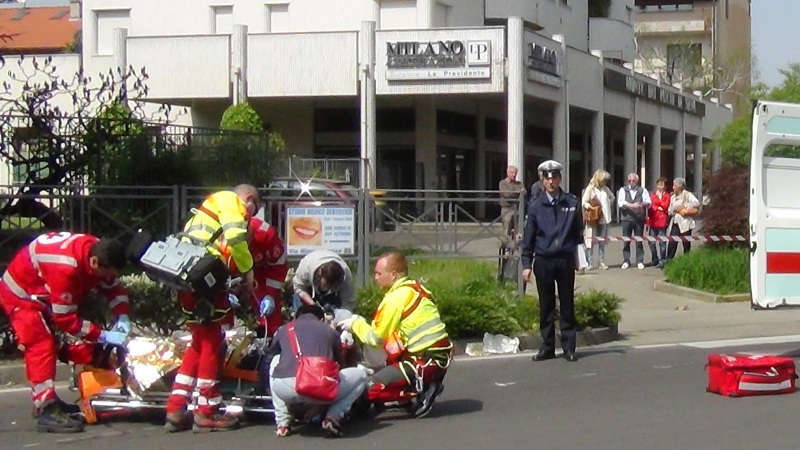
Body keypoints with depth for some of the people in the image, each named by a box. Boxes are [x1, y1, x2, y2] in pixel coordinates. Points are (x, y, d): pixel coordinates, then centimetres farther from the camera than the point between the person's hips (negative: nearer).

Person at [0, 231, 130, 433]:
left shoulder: (98, 251, -16)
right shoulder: (64, 267, -41)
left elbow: (113, 288, -1)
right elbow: (65, 318, -36)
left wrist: (122, 317, -18)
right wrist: (104, 336, -34)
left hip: (44, 293, 10)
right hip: (21, 294, -9)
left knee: (51, 345, 18)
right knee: (41, 346, -20)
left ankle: (46, 399, 32)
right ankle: (46, 412, -25)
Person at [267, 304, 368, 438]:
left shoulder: (283, 329, 31)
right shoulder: (330, 331, 29)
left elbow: (269, 355, 49)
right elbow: (339, 367, 39)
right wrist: (319, 403, 53)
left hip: (286, 388, 1)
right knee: (361, 375, 27)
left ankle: (282, 422, 25)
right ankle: (332, 417, 7)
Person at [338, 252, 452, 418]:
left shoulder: (396, 298, -13)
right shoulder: (414, 289, 14)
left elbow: (376, 338, -6)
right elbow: (386, 330, 21)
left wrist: (356, 324, 9)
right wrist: (361, 323, 18)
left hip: (426, 360, -9)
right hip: (439, 357, 9)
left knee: (372, 388, -11)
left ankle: (422, 392, -5)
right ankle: (426, 385, 11)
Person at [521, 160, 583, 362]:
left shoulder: (572, 203, 3)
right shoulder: (536, 206, 3)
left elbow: (579, 232, 6)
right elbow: (529, 237, 5)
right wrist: (526, 264, 1)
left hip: (566, 260, 0)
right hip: (543, 261, 1)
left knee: (567, 306, 5)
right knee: (546, 306, 7)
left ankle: (569, 347, 11)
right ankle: (547, 347, 15)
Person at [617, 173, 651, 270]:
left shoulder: (643, 190, 10)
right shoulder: (623, 190, 9)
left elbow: (648, 203, 0)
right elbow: (620, 202, -6)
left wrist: (643, 204, -23)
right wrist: (632, 205, -19)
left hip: (639, 219, 0)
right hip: (626, 218, 0)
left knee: (639, 241, 1)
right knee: (626, 241, 2)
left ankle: (640, 261, 6)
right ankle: (626, 261, 8)